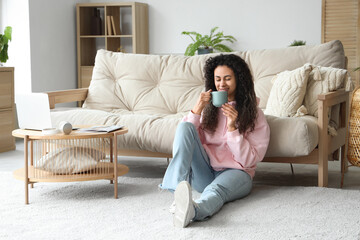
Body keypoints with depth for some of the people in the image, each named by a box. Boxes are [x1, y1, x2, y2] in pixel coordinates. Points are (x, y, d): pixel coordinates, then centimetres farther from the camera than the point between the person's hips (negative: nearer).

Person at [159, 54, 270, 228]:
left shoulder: (254, 114, 5)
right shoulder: (208, 106, 14)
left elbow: (250, 160, -2)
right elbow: (183, 140, 3)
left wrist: (233, 128, -14)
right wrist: (196, 111, -10)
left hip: (235, 173, -3)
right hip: (203, 173, 3)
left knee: (216, 190, -38)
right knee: (185, 126, -21)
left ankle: (192, 211, -74)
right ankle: (178, 190, -40)